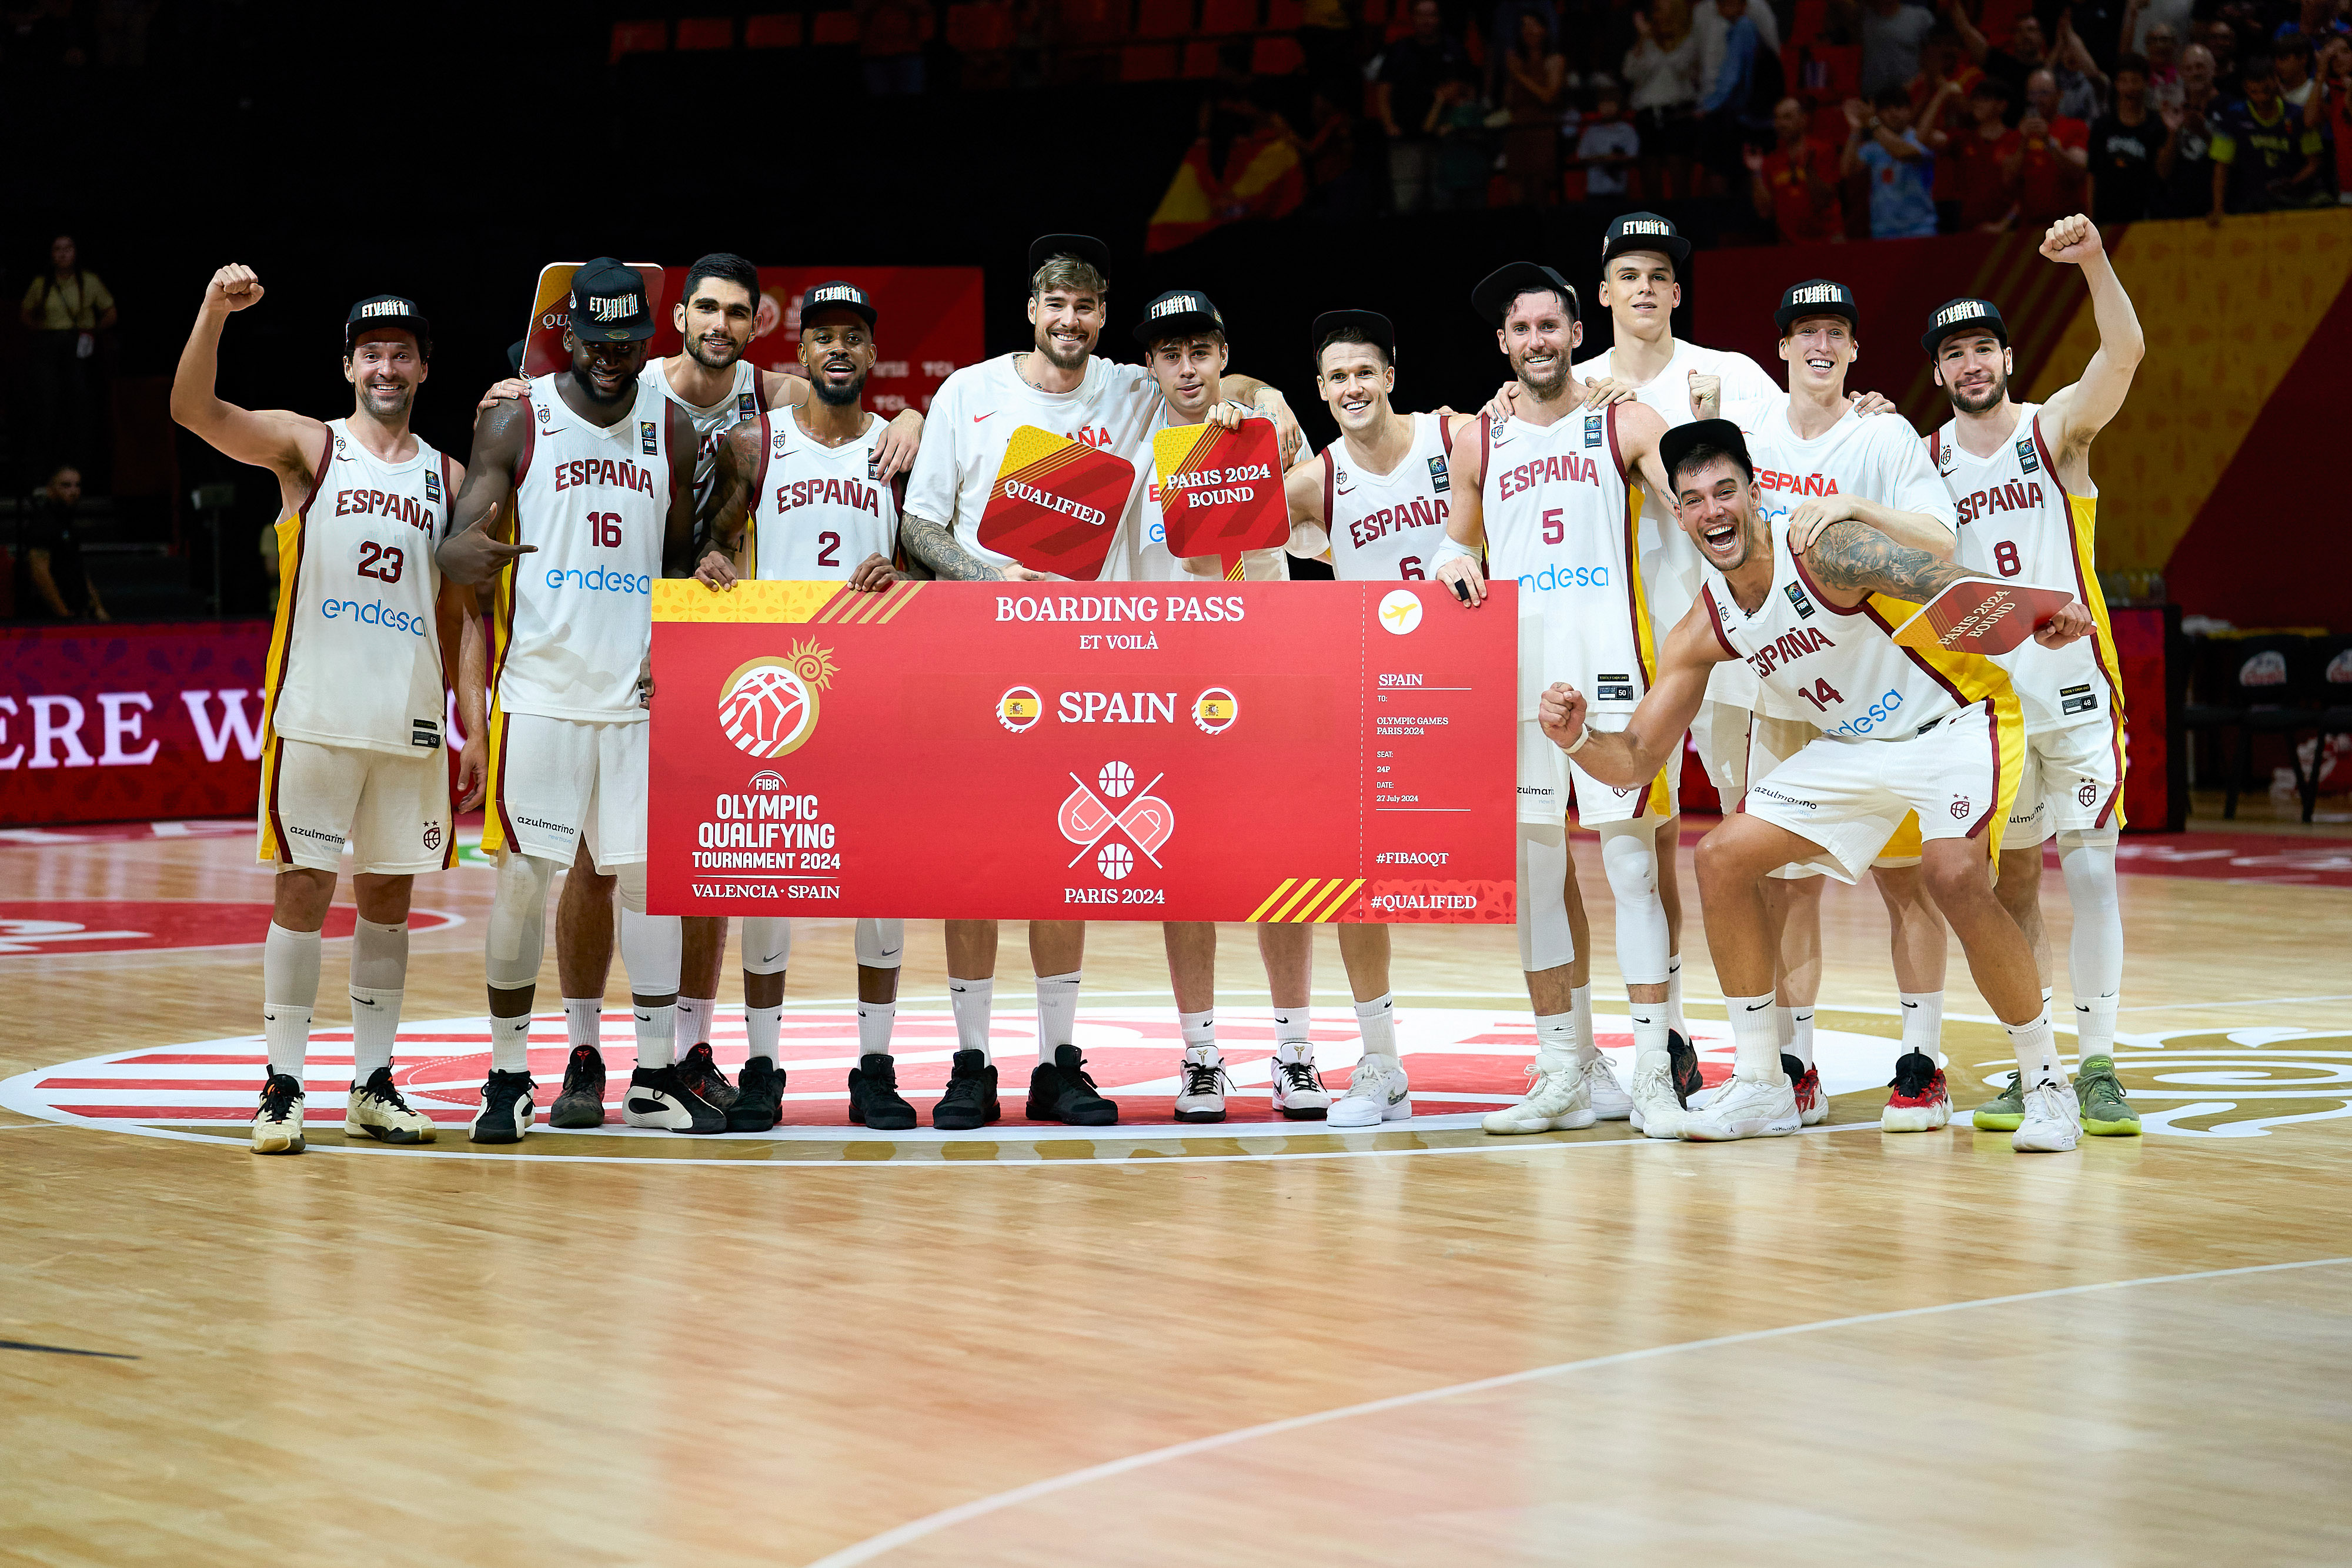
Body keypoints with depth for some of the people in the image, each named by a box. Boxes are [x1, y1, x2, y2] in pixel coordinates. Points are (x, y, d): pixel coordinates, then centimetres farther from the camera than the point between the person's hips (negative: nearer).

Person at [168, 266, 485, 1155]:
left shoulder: (448, 479, 12)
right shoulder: (308, 447, 2)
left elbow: (463, 616, 14)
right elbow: (194, 409, -14)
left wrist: (474, 730, 6)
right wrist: (216, 310, -30)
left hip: (411, 720, 3)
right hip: (316, 709, -3)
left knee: (388, 897, 8)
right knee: (302, 890, -4)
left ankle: (372, 1088, 15)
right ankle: (283, 1088, -1)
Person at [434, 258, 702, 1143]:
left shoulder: (672, 429, 9)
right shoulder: (515, 422, -1)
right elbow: (455, 546, -6)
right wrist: (473, 551, -31)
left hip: (638, 691, 3)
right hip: (539, 689, -3)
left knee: (646, 878, 4)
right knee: (524, 876, -2)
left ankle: (656, 1078, 12)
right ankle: (507, 1077, 8)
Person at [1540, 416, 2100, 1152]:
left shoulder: (1824, 551, -25)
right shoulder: (1704, 630, -4)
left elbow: (1945, 580, -39)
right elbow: (1633, 761, -1)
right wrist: (1576, 738, -24)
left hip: (1955, 721, -7)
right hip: (1857, 746, 7)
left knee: (1957, 877, -30)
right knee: (1724, 857, -2)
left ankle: (2045, 1084, -12)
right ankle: (1760, 1087, 8)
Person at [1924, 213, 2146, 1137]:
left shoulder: (2057, 429, -3)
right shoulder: (1922, 460, 7)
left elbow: (2125, 354, -21)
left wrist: (2095, 262, -35)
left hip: (2075, 688, -3)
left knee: (2091, 872, -8)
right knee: (2012, 887, 7)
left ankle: (2098, 1068, -5)